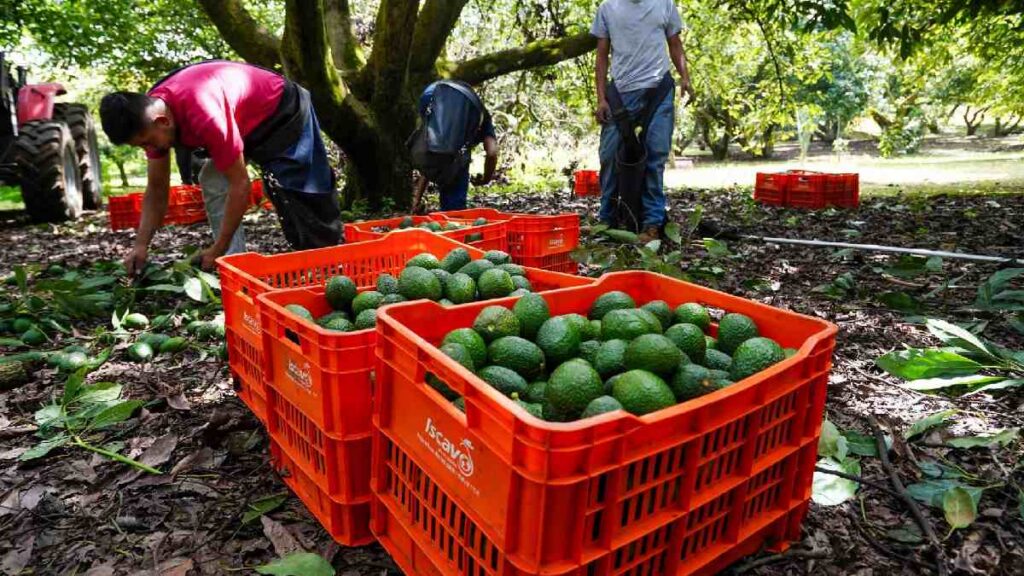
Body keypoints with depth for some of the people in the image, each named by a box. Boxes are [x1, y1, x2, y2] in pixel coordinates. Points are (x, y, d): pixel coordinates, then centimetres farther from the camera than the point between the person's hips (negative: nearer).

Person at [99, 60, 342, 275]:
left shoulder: (204, 116, -40)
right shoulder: (149, 113, -12)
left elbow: (240, 184, -33)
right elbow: (156, 189, -4)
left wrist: (218, 249, -27)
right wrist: (140, 246, -13)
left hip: (284, 111, -8)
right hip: (247, 121, 8)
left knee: (302, 193, -10)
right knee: (212, 180, -4)